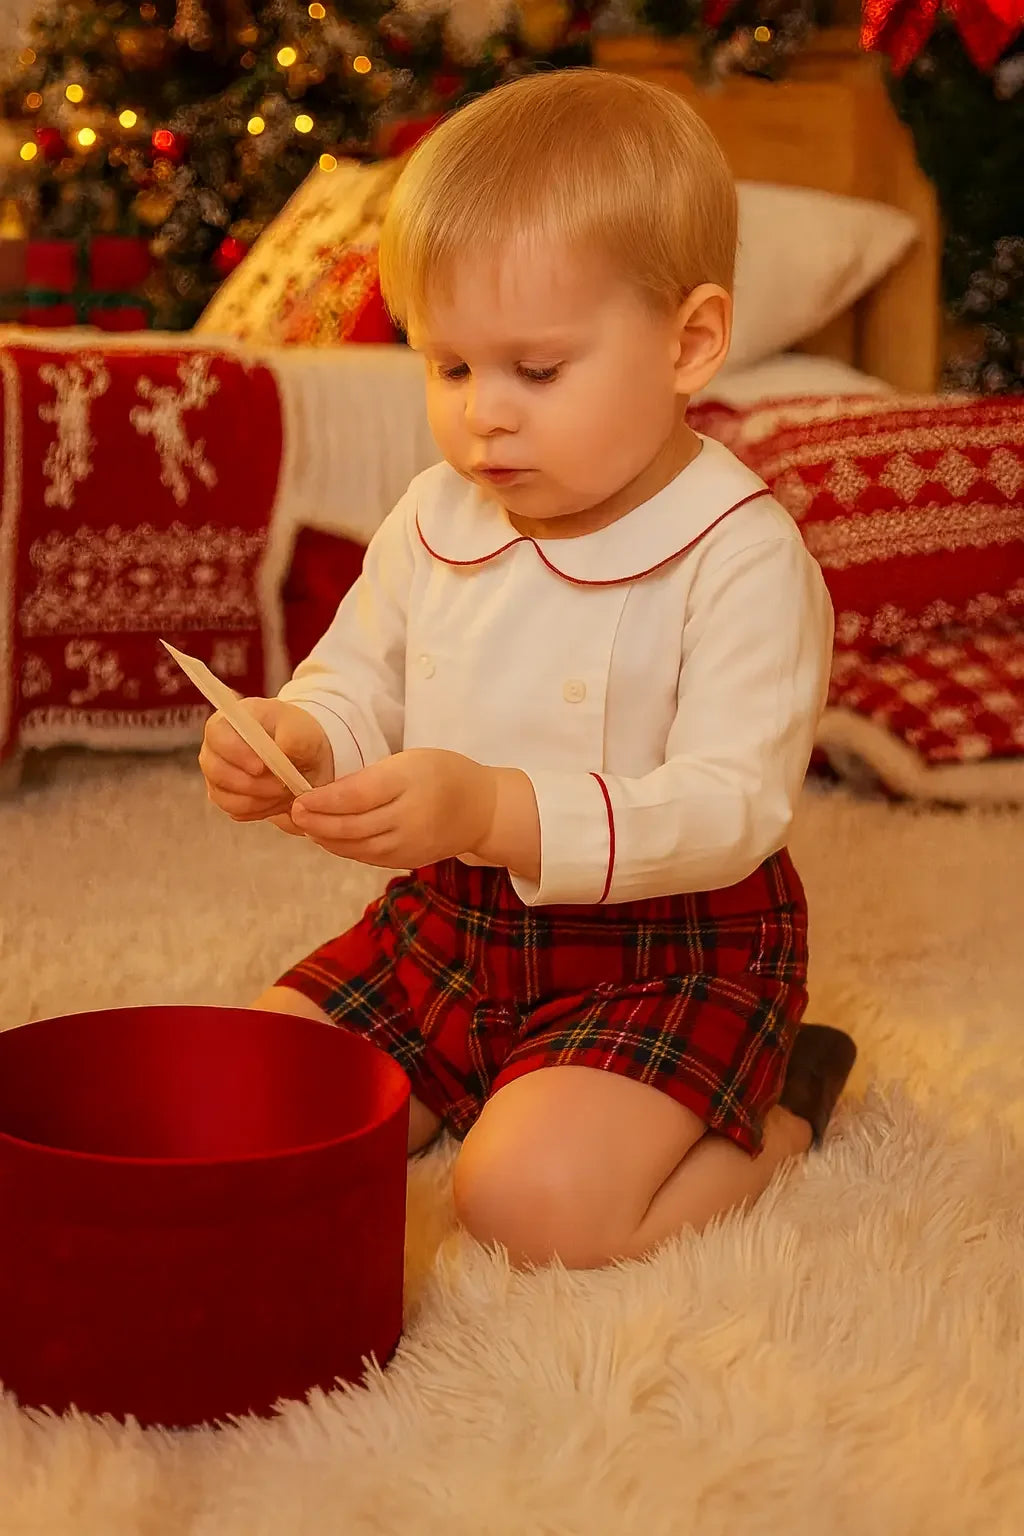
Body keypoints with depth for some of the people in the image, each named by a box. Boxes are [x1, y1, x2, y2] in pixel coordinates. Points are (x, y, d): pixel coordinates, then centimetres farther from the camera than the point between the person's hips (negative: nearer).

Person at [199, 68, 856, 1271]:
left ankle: (777, 1118, 3)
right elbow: (360, 684, 11)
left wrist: (499, 814, -38)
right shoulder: (433, 520, 1)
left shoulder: (741, 558, -18)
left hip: (664, 952, -6)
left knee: (534, 1197, -26)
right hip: (445, 926, 6)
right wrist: (297, 739, -15)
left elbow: (729, 809, -25)